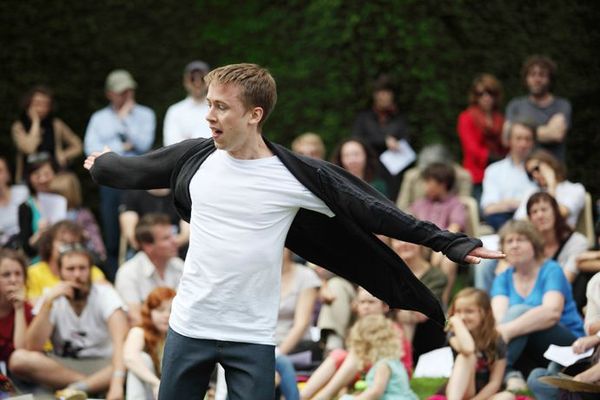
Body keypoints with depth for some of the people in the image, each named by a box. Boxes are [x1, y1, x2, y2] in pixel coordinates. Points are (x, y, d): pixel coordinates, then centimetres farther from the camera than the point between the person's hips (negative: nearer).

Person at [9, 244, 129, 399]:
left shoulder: (105, 294, -9)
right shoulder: (52, 299, -3)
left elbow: (121, 341, -25)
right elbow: (34, 347, -14)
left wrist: (117, 382, -42)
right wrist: (47, 302, -22)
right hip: (63, 368, 2)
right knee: (19, 358, -27)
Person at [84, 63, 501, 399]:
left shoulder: (295, 175, -12)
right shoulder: (196, 158, 0)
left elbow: (370, 210, -12)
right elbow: (136, 170, 19)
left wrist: (447, 241, -15)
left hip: (253, 337, -3)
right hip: (189, 326, 4)